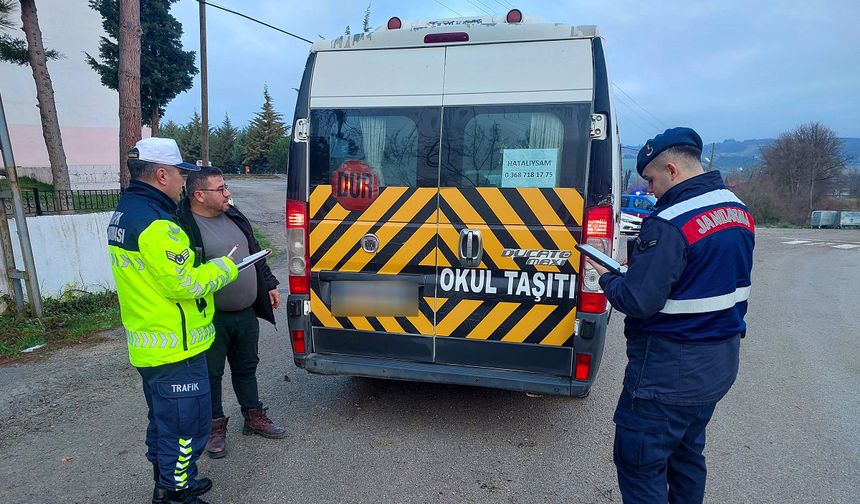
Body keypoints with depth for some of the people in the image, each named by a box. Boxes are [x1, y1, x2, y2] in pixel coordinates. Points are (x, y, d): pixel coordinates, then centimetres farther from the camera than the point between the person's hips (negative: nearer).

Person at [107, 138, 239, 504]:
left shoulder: (123, 214, 9)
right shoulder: (156, 224, -24)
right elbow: (184, 284, -24)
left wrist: (207, 266, 8)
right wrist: (224, 268, -8)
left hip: (147, 346, 11)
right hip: (175, 350, -11)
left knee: (163, 420, 24)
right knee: (185, 427, 3)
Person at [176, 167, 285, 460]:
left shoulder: (234, 217, 9)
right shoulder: (184, 226, -16)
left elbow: (256, 254, 18)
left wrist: (269, 285, 17)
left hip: (246, 314, 7)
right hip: (210, 320, -7)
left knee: (246, 367, 20)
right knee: (211, 373, 10)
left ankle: (254, 417, 36)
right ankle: (215, 427, 28)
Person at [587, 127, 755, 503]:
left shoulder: (670, 223, -23)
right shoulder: (739, 212, 7)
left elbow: (638, 302, -27)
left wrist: (606, 277, -7)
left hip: (669, 371, -9)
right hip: (721, 364, 10)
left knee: (638, 463, 5)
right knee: (687, 452, 25)